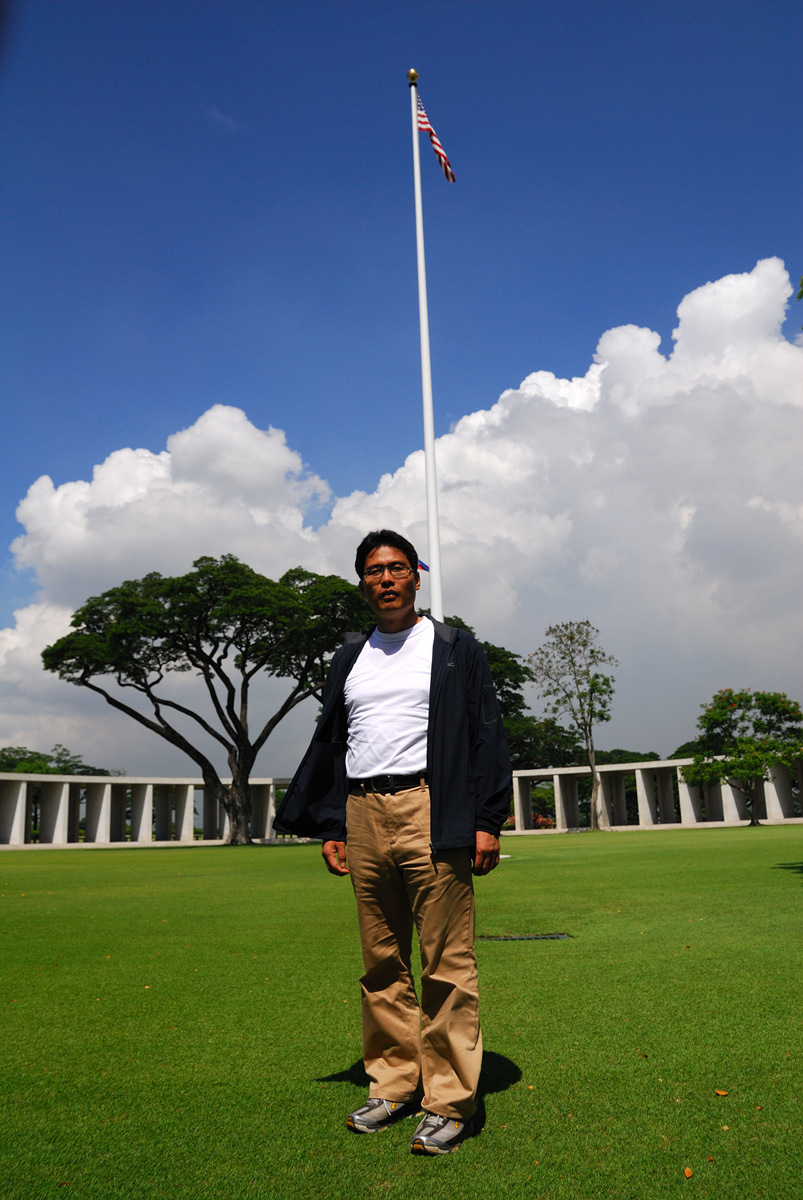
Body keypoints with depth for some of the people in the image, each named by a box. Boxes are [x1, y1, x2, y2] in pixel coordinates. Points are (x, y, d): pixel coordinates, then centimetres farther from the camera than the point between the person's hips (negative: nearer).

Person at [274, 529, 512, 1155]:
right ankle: (393, 1085, 25)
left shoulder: (454, 648, 5)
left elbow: (486, 735, 1)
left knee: (447, 962, -1)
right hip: (363, 817, 5)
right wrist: (329, 825, 12)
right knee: (382, 963, 11)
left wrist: (487, 820, -7)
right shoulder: (350, 657, 17)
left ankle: (451, 1100, 12)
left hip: (430, 813, -4)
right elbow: (331, 744, 19)